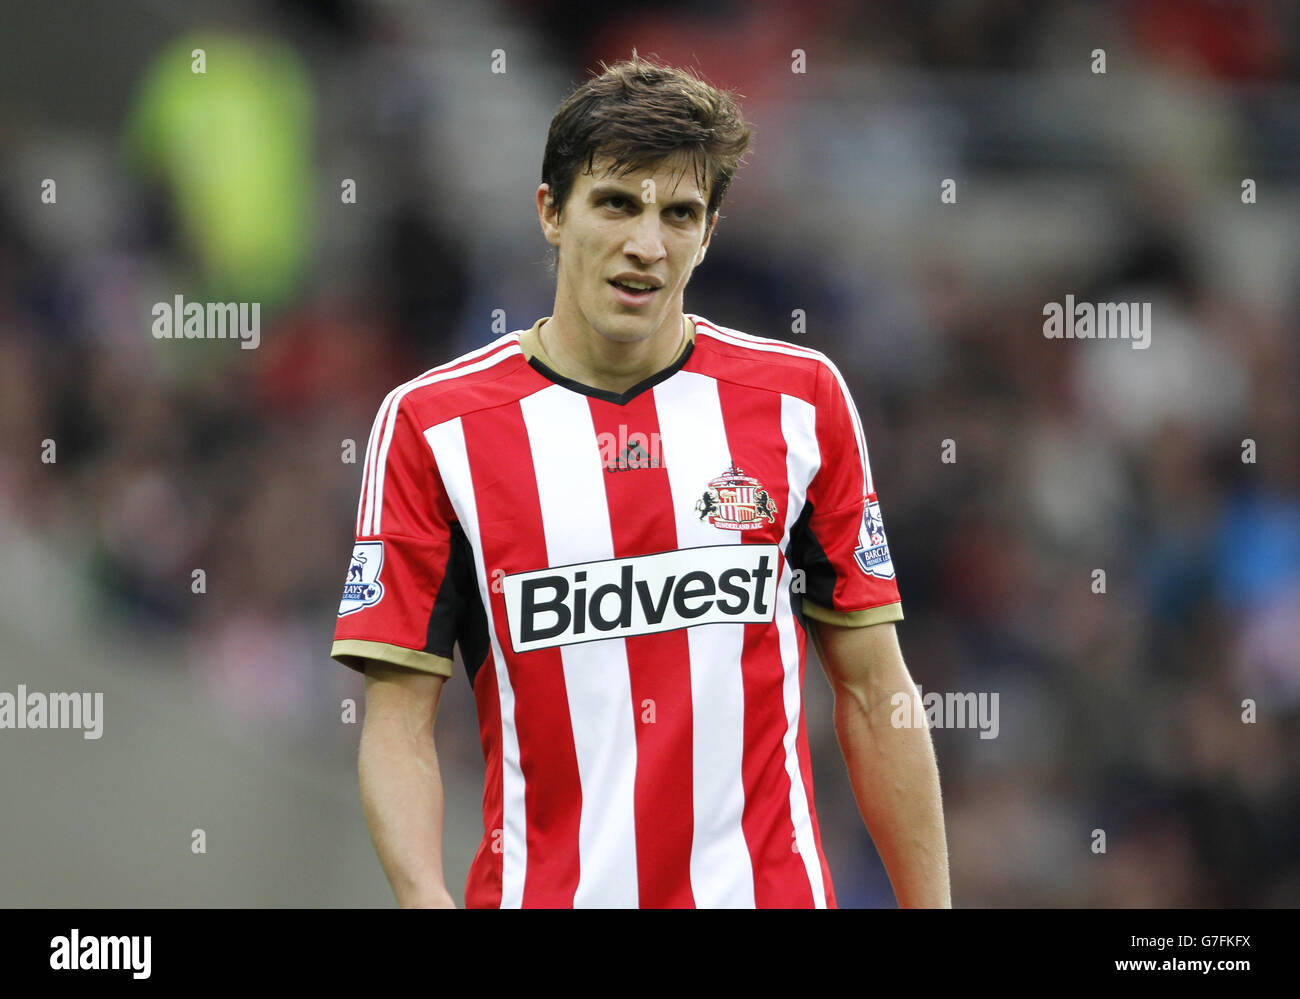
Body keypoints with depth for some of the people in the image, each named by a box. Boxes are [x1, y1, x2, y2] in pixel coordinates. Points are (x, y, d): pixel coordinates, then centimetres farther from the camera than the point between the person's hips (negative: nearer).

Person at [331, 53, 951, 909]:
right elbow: (399, 718, -4)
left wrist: (929, 905, 0)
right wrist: (425, 900, -21)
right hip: (544, 889, -1)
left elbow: (871, 692, 7)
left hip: (770, 887, 1)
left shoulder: (800, 399, 4)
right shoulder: (430, 425, -2)